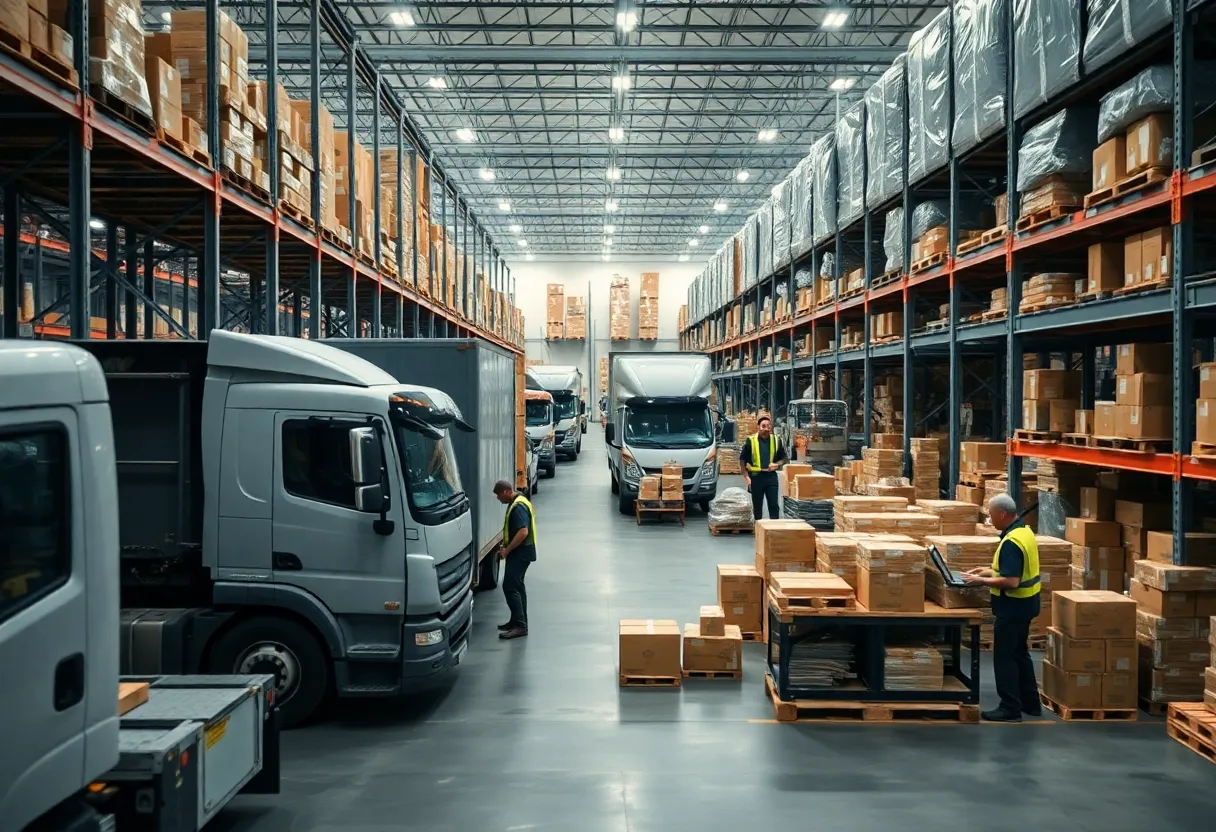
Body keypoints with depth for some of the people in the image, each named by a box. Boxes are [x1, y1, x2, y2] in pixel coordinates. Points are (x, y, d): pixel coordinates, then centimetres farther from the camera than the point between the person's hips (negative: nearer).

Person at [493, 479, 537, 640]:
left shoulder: (518, 506, -20)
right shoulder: (517, 502, 13)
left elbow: (523, 532, -28)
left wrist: (507, 550, -21)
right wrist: (505, 546, 14)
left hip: (520, 553, -11)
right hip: (520, 552, 11)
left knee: (510, 587, -12)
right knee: (517, 586, 16)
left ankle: (520, 625, -13)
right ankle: (518, 621, 25)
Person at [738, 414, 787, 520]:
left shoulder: (776, 440, 6)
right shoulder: (751, 441, -3)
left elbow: (783, 458, 16)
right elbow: (742, 460, 0)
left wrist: (777, 464, -5)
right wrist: (746, 477, -7)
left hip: (771, 476, 2)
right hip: (756, 476, -2)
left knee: (774, 504, -1)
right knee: (757, 506, 8)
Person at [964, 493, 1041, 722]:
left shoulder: (1011, 541, -26)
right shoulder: (1025, 531, 6)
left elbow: (1011, 582, -29)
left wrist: (981, 580, -20)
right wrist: (990, 571, 13)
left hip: (1013, 606, -10)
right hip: (1024, 603, 10)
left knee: (1005, 657, 0)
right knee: (1020, 653, 19)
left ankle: (1010, 709, 6)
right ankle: (1030, 702, 27)